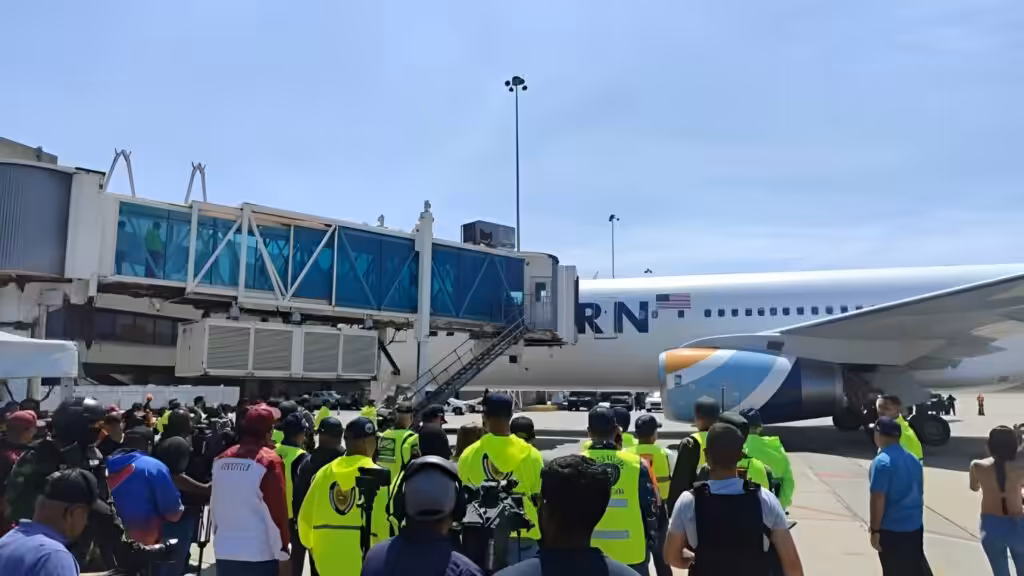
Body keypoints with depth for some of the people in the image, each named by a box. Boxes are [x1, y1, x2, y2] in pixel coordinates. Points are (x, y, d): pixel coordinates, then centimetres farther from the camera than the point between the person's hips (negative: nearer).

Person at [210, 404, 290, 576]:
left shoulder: (221, 460, 5)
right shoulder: (269, 461, -14)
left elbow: (214, 508, 13)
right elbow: (276, 512, -13)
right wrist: (283, 554, -6)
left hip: (224, 552, 6)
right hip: (260, 555, -5)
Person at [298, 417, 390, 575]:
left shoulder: (324, 472, 2)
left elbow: (305, 517, 5)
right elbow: (385, 521, -14)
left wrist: (311, 545, 24)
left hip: (328, 559, 4)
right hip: (364, 561, -4)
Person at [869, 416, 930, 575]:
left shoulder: (882, 462, -19)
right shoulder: (913, 459, 7)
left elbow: (878, 499, -22)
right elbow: (919, 493, 16)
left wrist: (875, 530, -15)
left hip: (891, 529, -7)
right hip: (915, 526, 7)